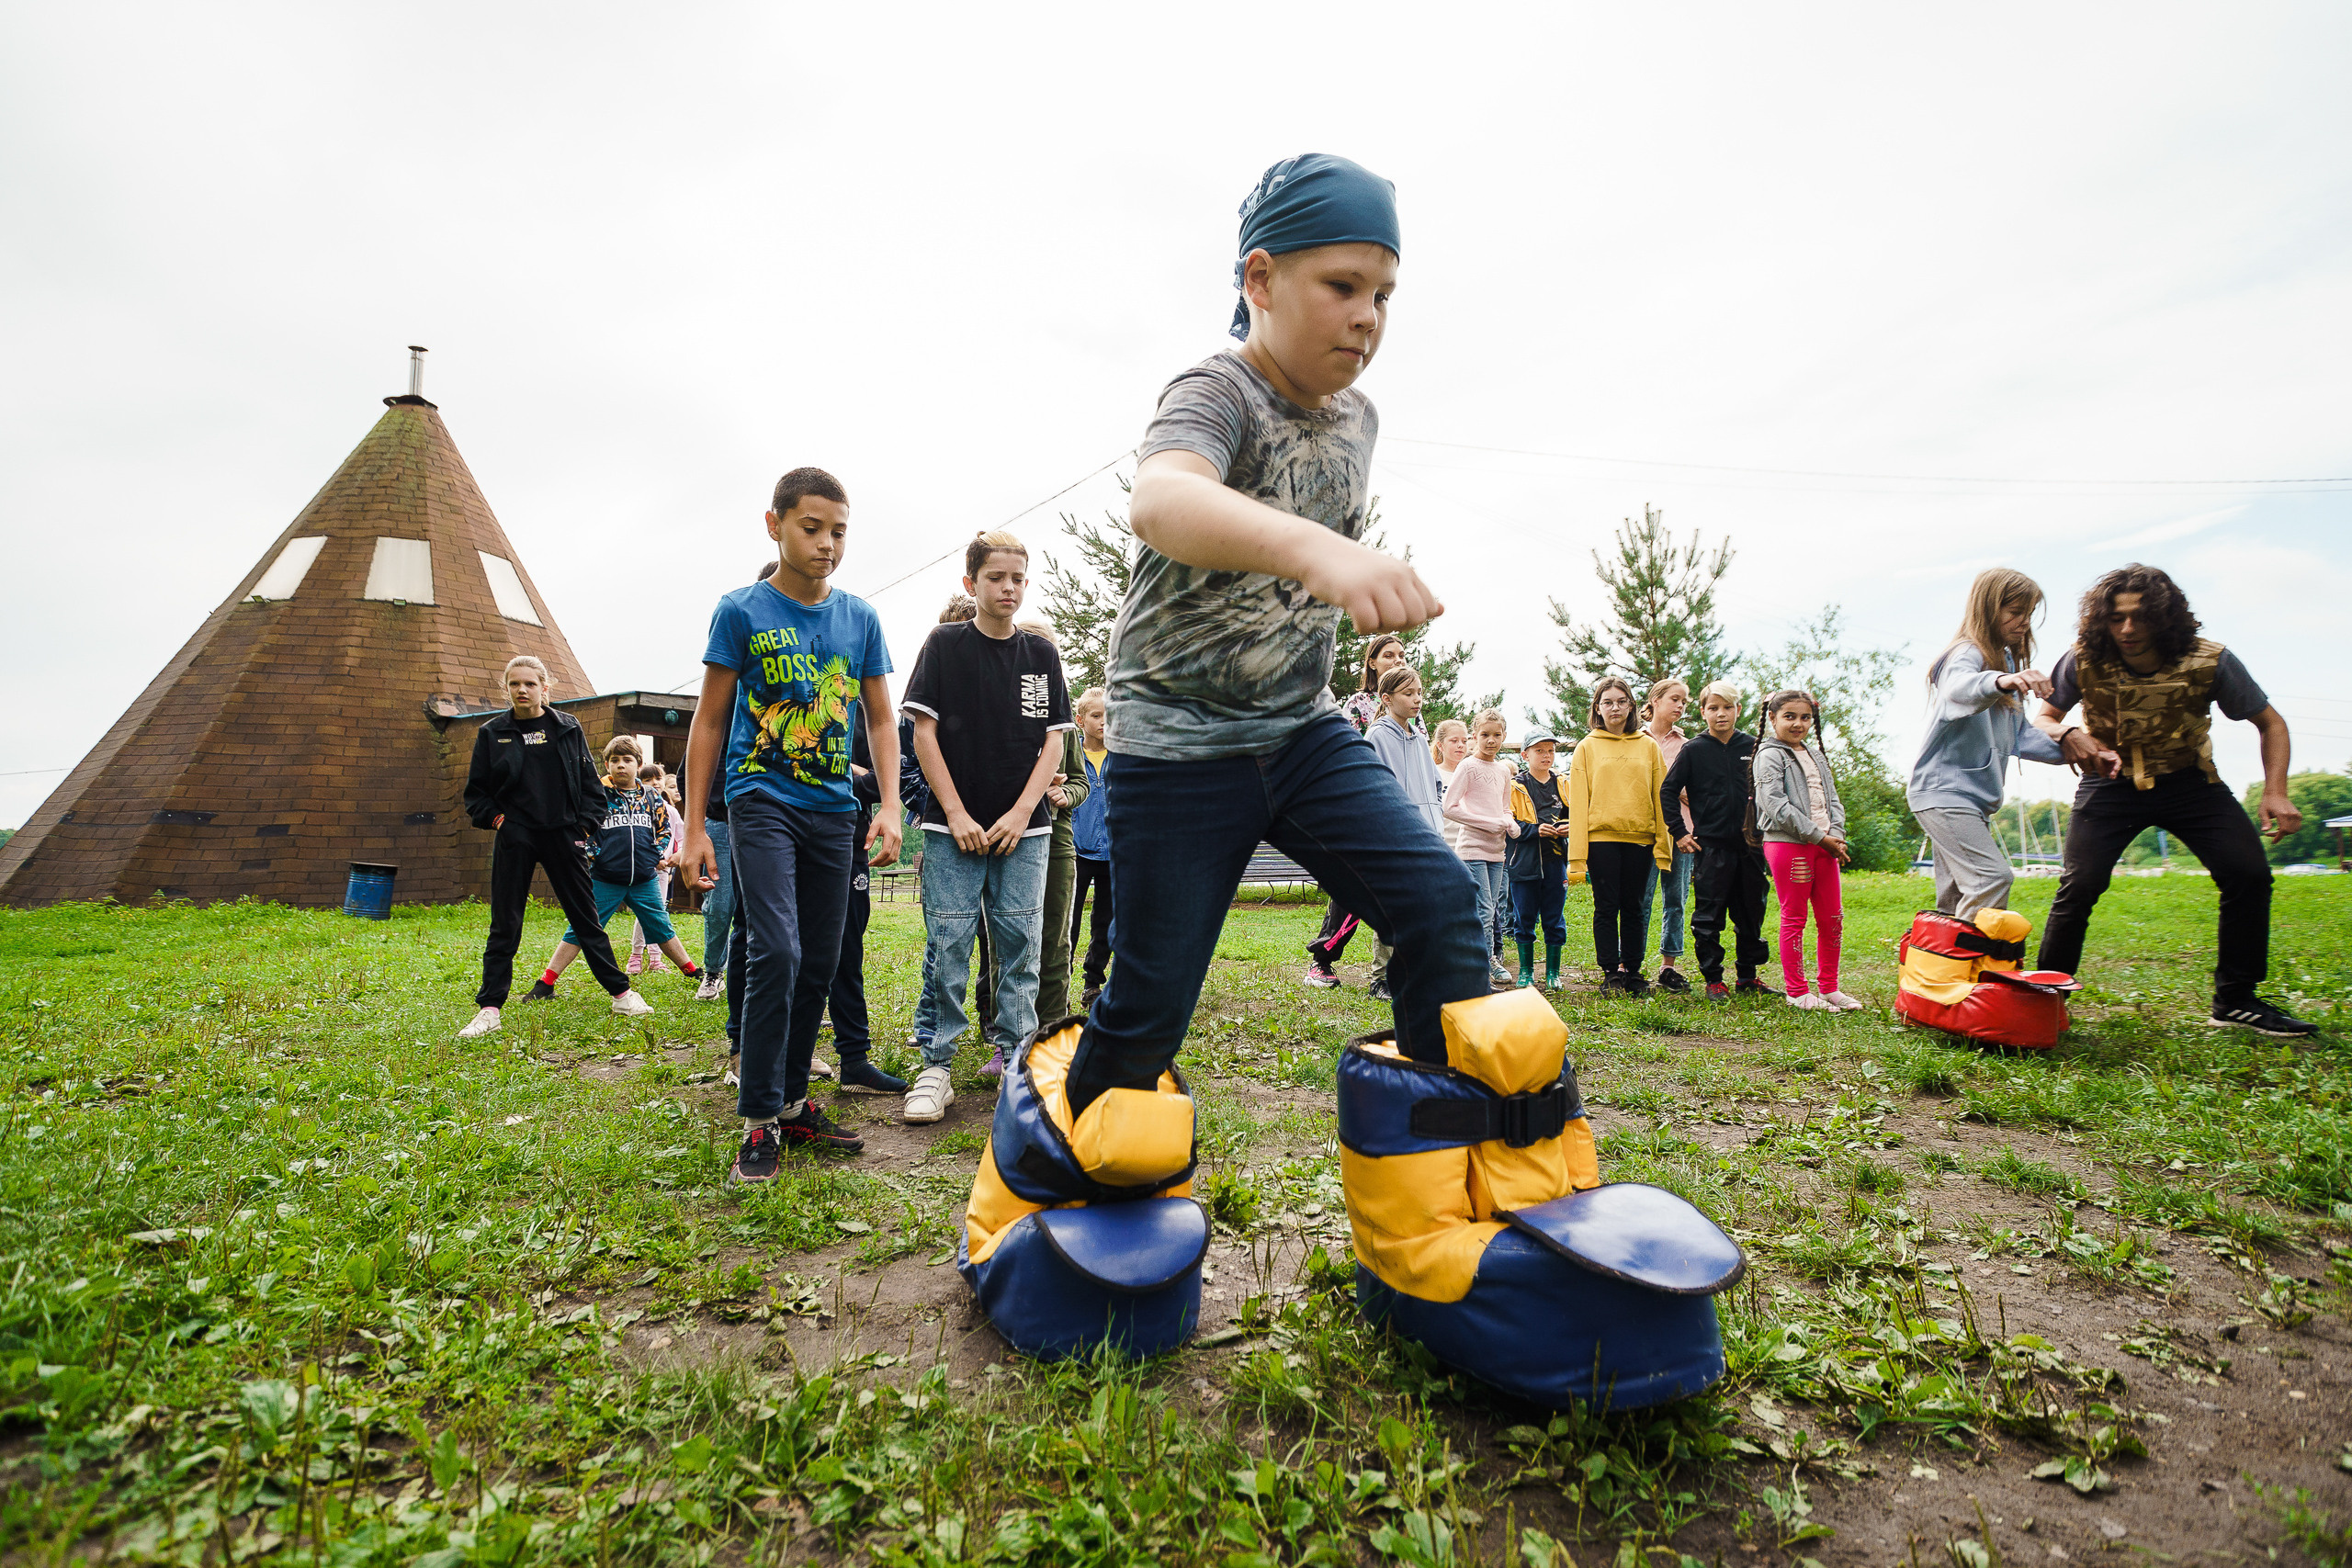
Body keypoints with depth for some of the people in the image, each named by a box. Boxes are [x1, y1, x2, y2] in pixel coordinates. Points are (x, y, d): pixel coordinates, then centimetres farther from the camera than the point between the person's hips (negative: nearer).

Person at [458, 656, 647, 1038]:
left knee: (586, 918, 6)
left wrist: (585, 825, 0)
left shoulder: (568, 728, 5)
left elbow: (590, 782, 8)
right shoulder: (492, 733, 5)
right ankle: (489, 1009, 10)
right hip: (515, 839, 0)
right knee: (505, 925, 3)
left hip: (563, 836, 0)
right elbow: (476, 791, 11)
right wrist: (495, 818, -4)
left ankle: (621, 994, 13)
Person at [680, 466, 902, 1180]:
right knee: (776, 952, -16)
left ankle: (792, 1102, 22)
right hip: (762, 801, -4)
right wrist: (694, 825, -1)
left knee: (819, 965, 7)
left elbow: (881, 721, 10)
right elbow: (709, 722, 2)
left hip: (833, 812, 4)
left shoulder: (860, 618, 7)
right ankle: (759, 1119, -2)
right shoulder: (741, 611, -2)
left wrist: (890, 806, -2)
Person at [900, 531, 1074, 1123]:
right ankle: (936, 1067, 7)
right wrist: (957, 814, -9)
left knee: (1020, 945, 4)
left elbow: (1052, 742, 6)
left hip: (1024, 829, 2)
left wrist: (1020, 814, -5)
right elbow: (924, 733, -2)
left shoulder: (1041, 654, 8)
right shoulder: (945, 645, 1)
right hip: (954, 827, -2)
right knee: (948, 947, -2)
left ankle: (1013, 1056, 16)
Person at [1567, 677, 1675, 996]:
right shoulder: (1587, 747, 4)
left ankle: (1632, 972, 17)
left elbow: (1660, 797, 9)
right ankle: (1610, 974, 8)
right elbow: (1578, 802, 1)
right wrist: (1577, 856, -5)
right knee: (1607, 908, 1)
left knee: (1632, 909, 8)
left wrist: (1663, 845, 2)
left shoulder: (1649, 746, 9)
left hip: (1640, 838, 2)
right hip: (1601, 838, -2)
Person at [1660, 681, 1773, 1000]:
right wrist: (1679, 833, -5)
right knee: (1709, 917, 0)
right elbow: (1667, 791, 0)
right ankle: (1713, 979, 10)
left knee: (1751, 914, 12)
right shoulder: (1693, 750, -3)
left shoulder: (1753, 746, 5)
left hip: (1750, 844, 3)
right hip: (1711, 845, -3)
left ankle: (1748, 975, 25)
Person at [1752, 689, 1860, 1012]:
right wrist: (1818, 836, -14)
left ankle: (1828, 987, 21)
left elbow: (1833, 800, 17)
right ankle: (1797, 992, 7)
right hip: (1787, 843, -7)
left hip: (1824, 844, 7)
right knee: (1794, 918, -1)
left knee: (1832, 918, 9)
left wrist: (1836, 834, -2)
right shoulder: (1770, 755, -4)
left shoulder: (1816, 755, 19)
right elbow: (1776, 805, -14)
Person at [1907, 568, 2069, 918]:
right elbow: (1959, 687, -37)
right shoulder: (1968, 653, -10)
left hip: (1973, 797, 10)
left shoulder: (2006, 662, 19)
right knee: (1992, 877, -21)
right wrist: (1999, 682, -58)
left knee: (1957, 896, 12)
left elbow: (2020, 736, 17)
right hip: (1944, 791, -10)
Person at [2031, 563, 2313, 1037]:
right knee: (2079, 885, -15)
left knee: (2249, 873, -11)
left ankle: (2236, 1002, 5)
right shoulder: (2083, 662, -19)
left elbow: (2270, 723, -4)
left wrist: (2275, 791, -18)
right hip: (2111, 782, -1)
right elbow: (2042, 720, -5)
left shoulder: (2209, 662, -17)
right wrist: (2068, 736, -30)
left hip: (2187, 780, 2)